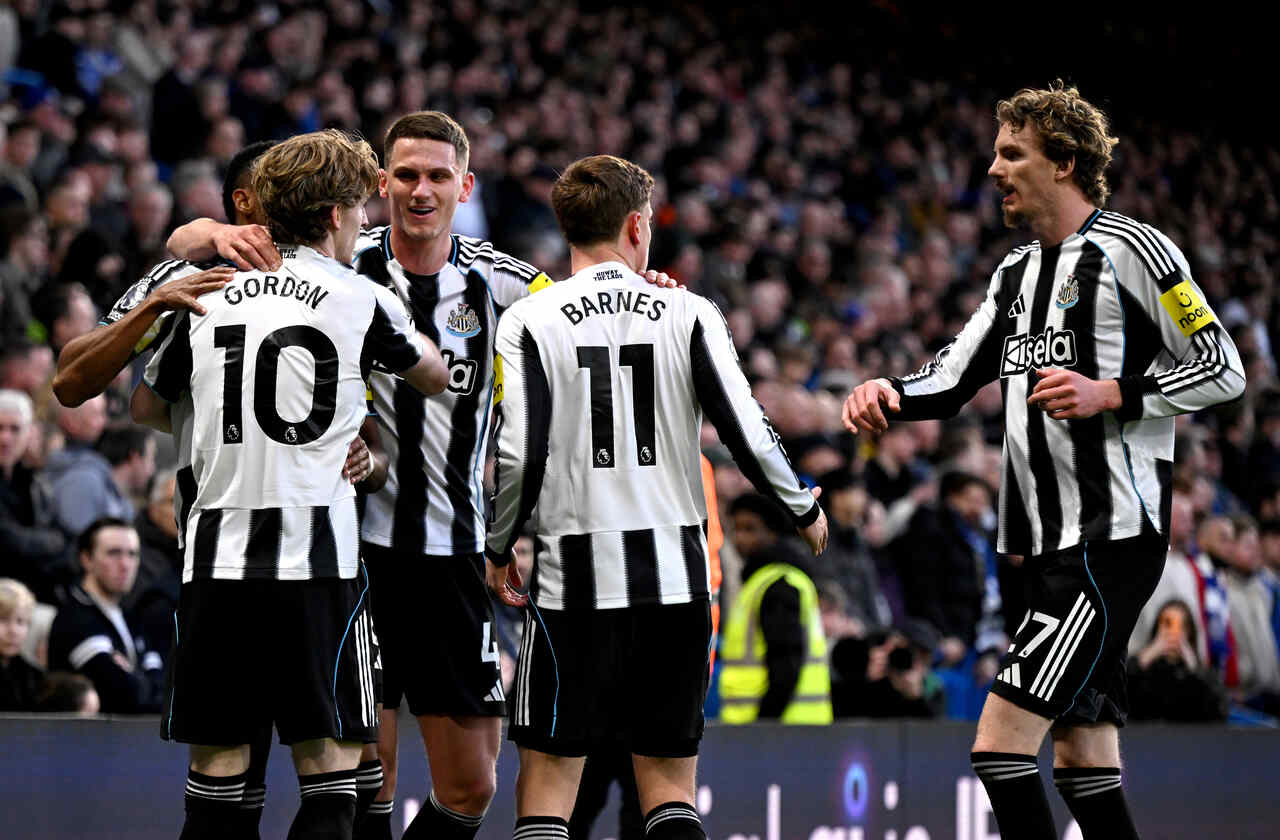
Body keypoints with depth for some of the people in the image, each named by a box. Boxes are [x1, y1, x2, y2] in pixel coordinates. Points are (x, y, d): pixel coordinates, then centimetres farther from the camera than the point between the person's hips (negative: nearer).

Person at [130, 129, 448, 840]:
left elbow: (146, 406, 23)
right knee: (331, 773, 0)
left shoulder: (208, 298, 9)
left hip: (216, 560, 4)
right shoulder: (364, 302, -1)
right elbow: (438, 376, 18)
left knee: (217, 769, 8)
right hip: (318, 560, -3)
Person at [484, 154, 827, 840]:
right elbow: (748, 435, -3)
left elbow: (519, 454, -10)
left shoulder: (529, 320, -2)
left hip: (575, 577, -2)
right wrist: (805, 511, 15)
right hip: (677, 576, 2)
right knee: (669, 781, 10)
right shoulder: (689, 314, 2)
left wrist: (498, 550, 6)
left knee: (547, 780, 4)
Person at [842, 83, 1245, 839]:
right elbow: (952, 381, 19)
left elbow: (1223, 371, -8)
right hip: (1053, 547, 9)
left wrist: (1107, 394, -18)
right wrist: (889, 396, -2)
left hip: (1113, 540, -9)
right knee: (1082, 760, 11)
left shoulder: (1132, 251, -7)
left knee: (1001, 741, -17)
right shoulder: (1018, 273, 19)